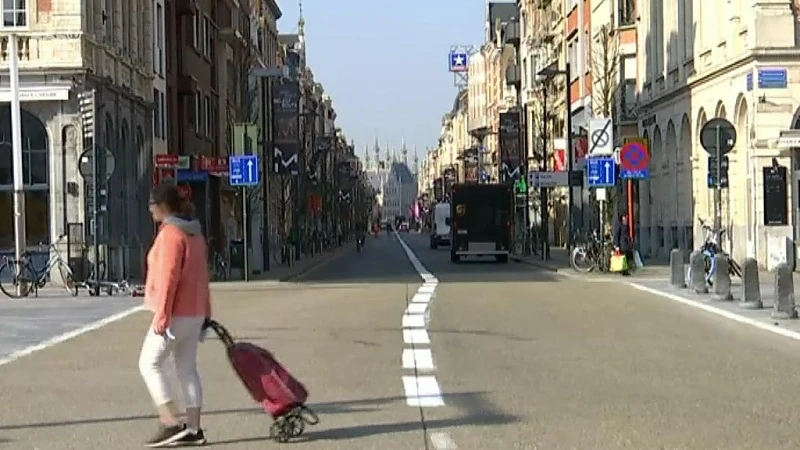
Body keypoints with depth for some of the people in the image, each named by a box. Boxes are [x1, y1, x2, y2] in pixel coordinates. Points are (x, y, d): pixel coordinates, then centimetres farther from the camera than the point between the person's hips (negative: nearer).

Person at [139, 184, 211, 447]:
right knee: (187, 368, 10)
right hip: (194, 314, 9)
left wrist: (161, 316, -21)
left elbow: (168, 277, -21)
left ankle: (170, 423, -8)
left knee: (149, 364, -2)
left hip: (176, 314, -9)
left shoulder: (170, 234, -15)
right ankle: (193, 430, 10)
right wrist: (205, 313, 22)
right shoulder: (194, 233, 14)